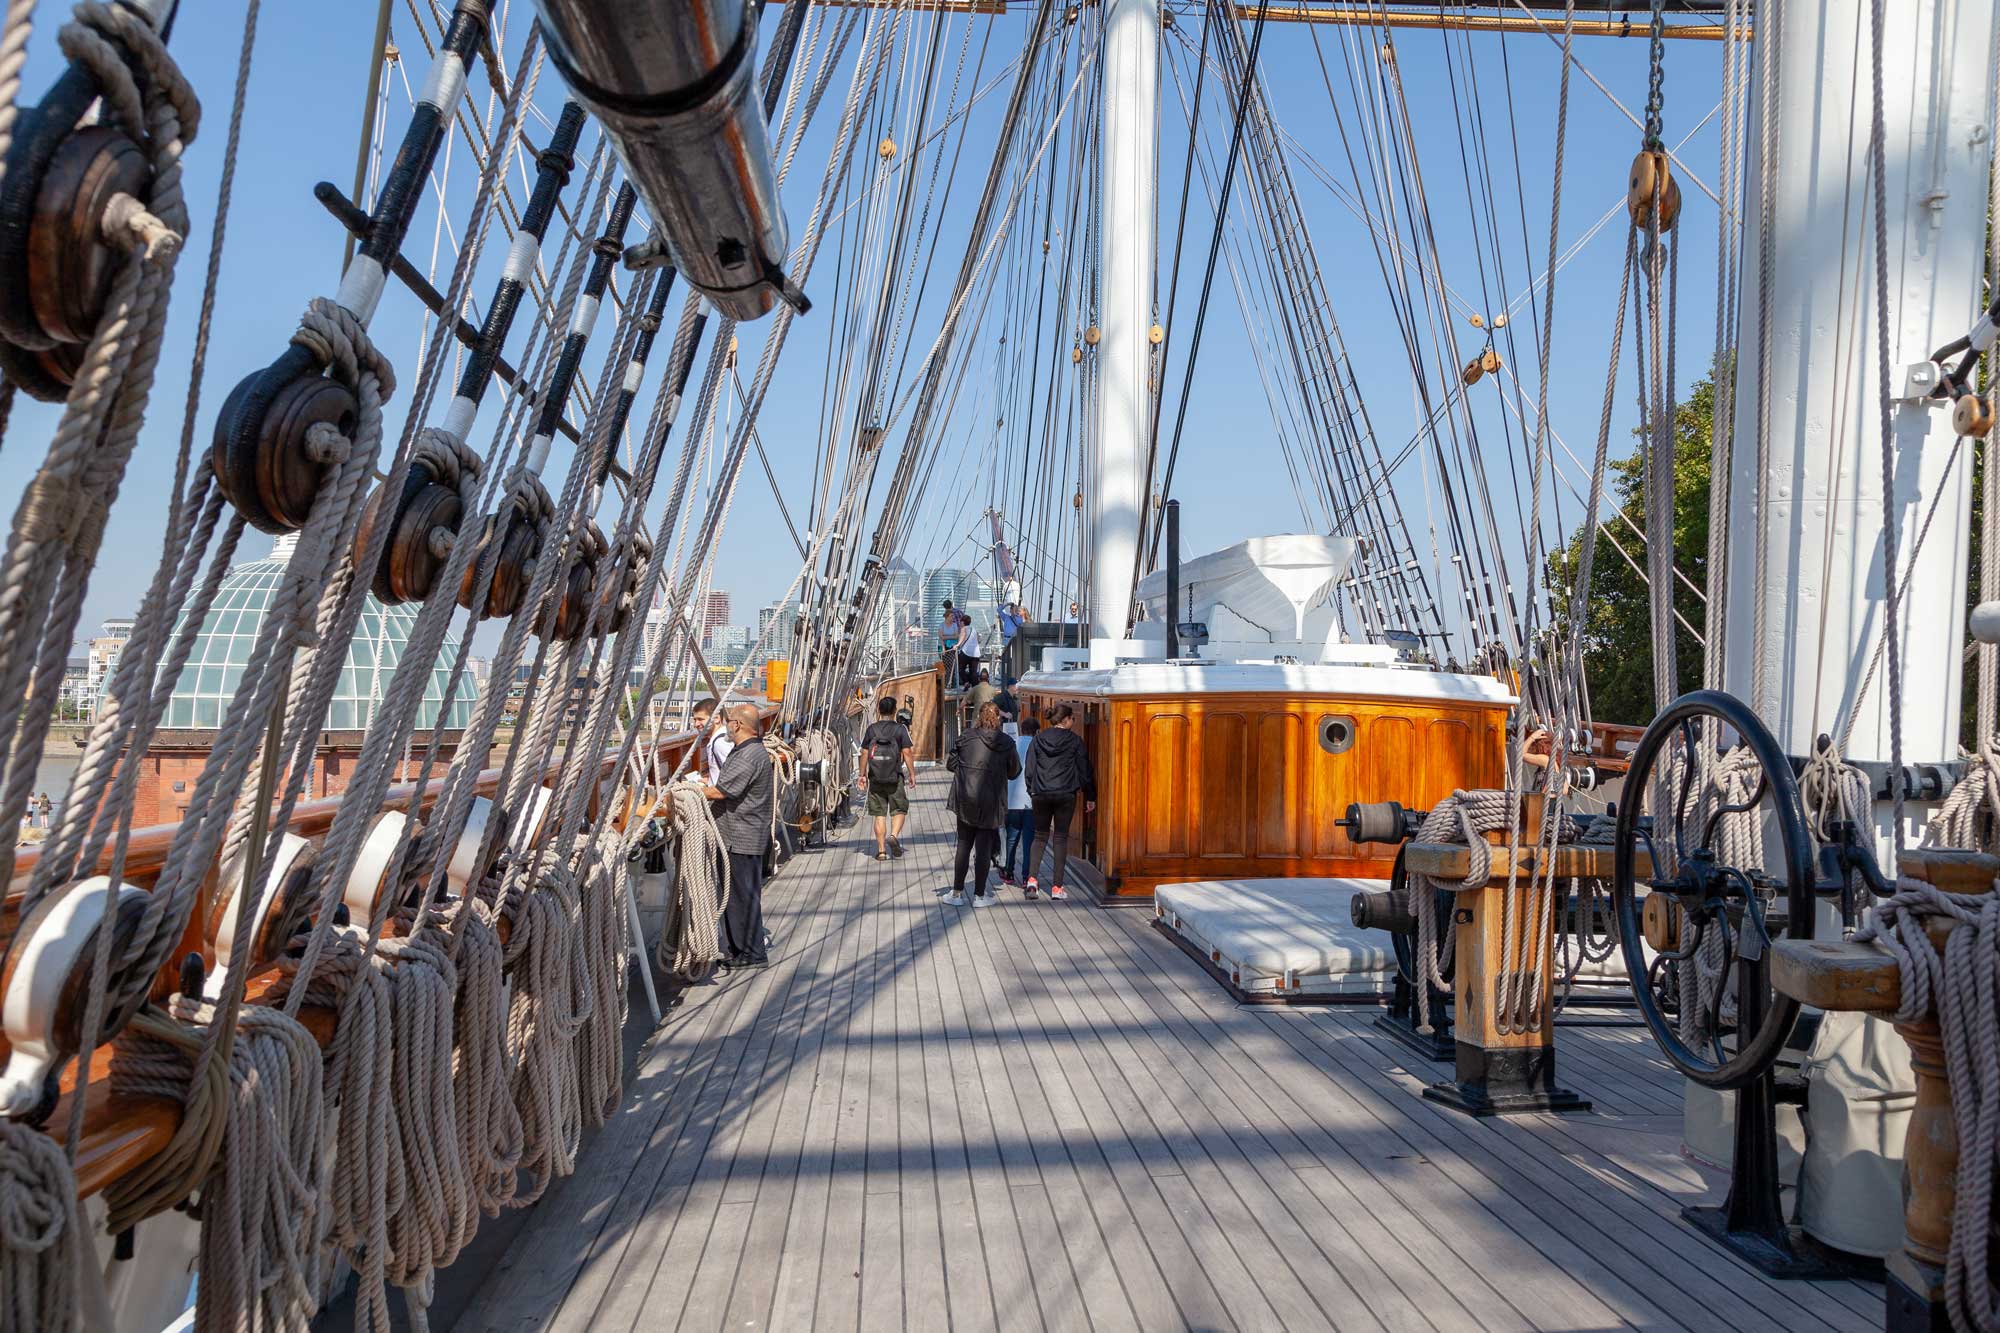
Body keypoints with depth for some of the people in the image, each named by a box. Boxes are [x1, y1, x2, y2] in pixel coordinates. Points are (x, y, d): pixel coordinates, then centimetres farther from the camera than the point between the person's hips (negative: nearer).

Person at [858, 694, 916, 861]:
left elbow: (864, 753, 4)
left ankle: (881, 850, 5)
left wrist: (863, 774, 13)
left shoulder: (871, 729, 3)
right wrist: (912, 774, 0)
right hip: (895, 776, -2)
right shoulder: (901, 728, -3)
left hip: (875, 778, 2)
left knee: (879, 814, 6)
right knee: (899, 810, 11)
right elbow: (907, 753, -6)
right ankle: (894, 835, -15)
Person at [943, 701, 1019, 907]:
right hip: (991, 803, -1)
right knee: (984, 848, 7)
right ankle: (979, 895, 10)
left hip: (965, 799, 1)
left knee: (964, 846, 11)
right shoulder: (1007, 743, -5)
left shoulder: (965, 738, -5)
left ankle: (957, 893, 15)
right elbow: (1014, 772, 4)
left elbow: (950, 764, 2)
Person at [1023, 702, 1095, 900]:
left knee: (1040, 835, 15)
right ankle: (1057, 886, 1)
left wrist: (1031, 791, 14)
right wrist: (1090, 797, 10)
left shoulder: (1038, 738, 2)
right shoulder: (1075, 740, -4)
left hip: (1041, 794, 2)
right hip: (1066, 794, -2)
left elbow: (1029, 769, 3)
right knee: (1060, 837, 5)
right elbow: (1085, 770, 1)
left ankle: (1031, 877, 1)